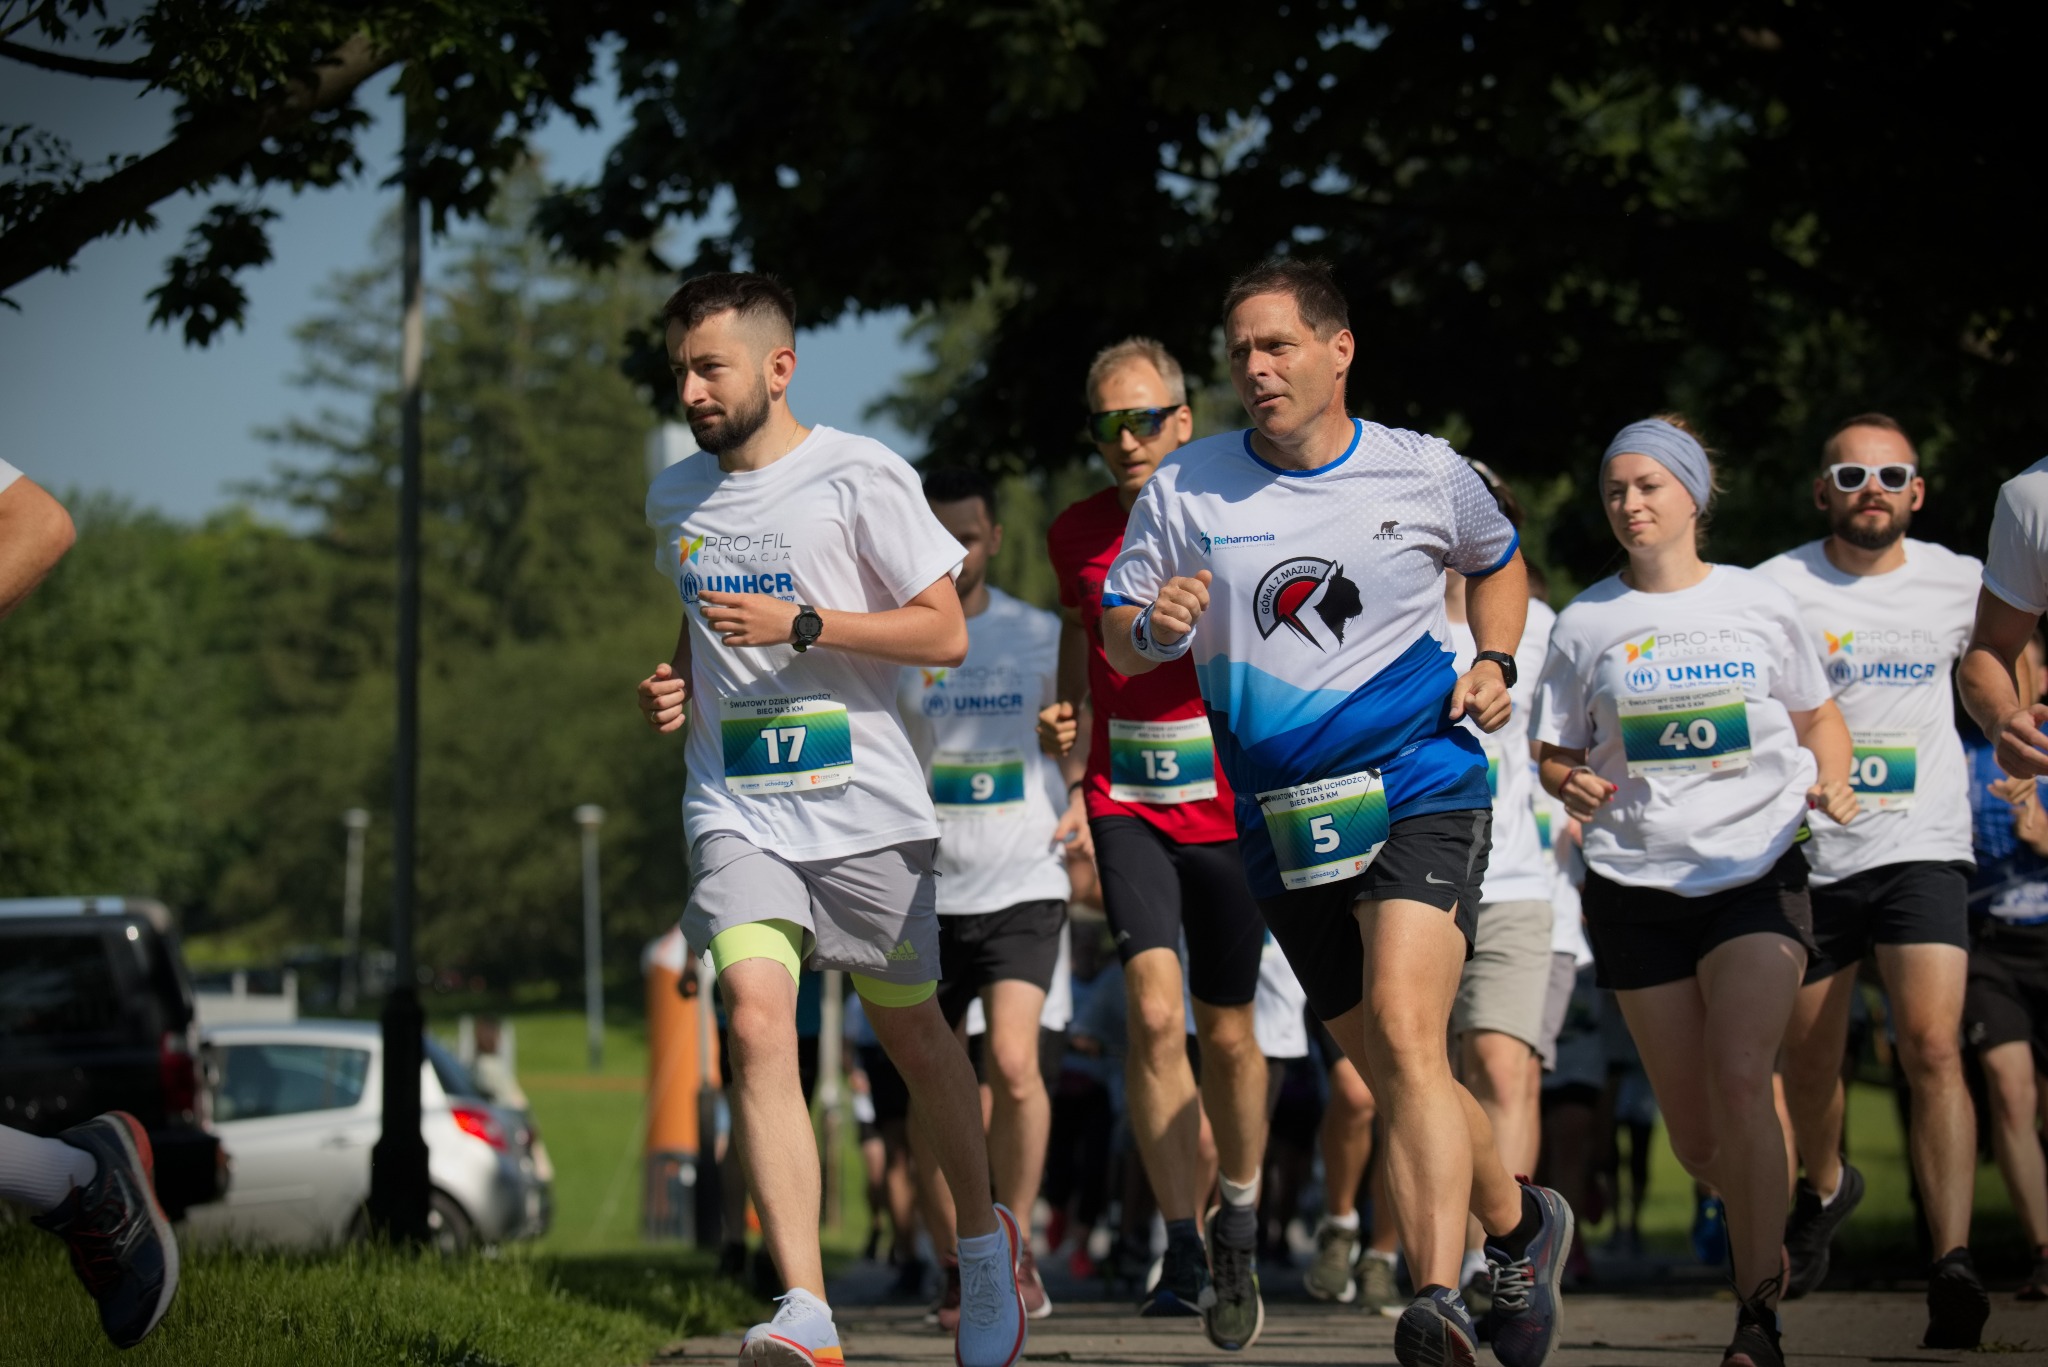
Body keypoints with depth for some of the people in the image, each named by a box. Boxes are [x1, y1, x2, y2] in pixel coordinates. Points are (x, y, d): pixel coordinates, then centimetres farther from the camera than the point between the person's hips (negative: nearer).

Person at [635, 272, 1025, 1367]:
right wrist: (676, 685, 7)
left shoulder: (861, 478, -7)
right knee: (757, 1025, -17)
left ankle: (983, 1242, 38)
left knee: (912, 1033, 12)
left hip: (866, 809, -3)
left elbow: (944, 632, -9)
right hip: (736, 813, 3)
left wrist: (799, 626, -17)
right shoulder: (675, 499, 10)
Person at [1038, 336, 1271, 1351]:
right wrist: (1068, 728, 10)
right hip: (1124, 803, 1)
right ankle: (1182, 1249, -14)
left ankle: (1239, 1220, 33)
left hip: (1227, 806, -1)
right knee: (1153, 1011, -18)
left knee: (1227, 1034, 8)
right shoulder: (1077, 535, 2)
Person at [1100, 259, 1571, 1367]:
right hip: (1284, 824, 3)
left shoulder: (1425, 474, 2)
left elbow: (1497, 560, 22)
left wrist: (1495, 666, 5)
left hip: (1421, 789, -3)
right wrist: (1155, 628, -16)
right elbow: (1117, 634, 7)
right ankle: (1519, 1226, 37)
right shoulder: (1185, 491, 2)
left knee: (1405, 1036, -24)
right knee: (1392, 1077, 11)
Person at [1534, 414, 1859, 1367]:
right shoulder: (1585, 625, 5)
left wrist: (1829, 782, -5)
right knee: (1689, 1121, 3)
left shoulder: (1761, 607, 4)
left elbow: (1818, 718, 16)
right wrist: (1570, 788, -12)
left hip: (1758, 870, -2)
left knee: (1739, 1079, -19)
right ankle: (1762, 1221, 36)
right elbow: (1555, 754, 11)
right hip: (1636, 884, 2)